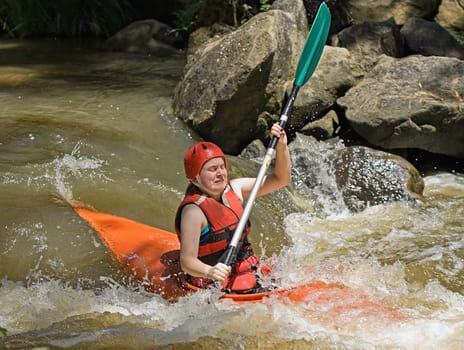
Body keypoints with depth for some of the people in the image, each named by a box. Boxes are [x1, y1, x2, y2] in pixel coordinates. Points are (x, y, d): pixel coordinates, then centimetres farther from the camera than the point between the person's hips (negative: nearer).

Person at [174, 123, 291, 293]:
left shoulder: (233, 189, 7)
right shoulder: (194, 211, -15)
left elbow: (281, 179, 11)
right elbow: (187, 262, -20)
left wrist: (281, 146, -5)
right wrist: (209, 272, -41)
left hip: (251, 275, 8)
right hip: (220, 288, -8)